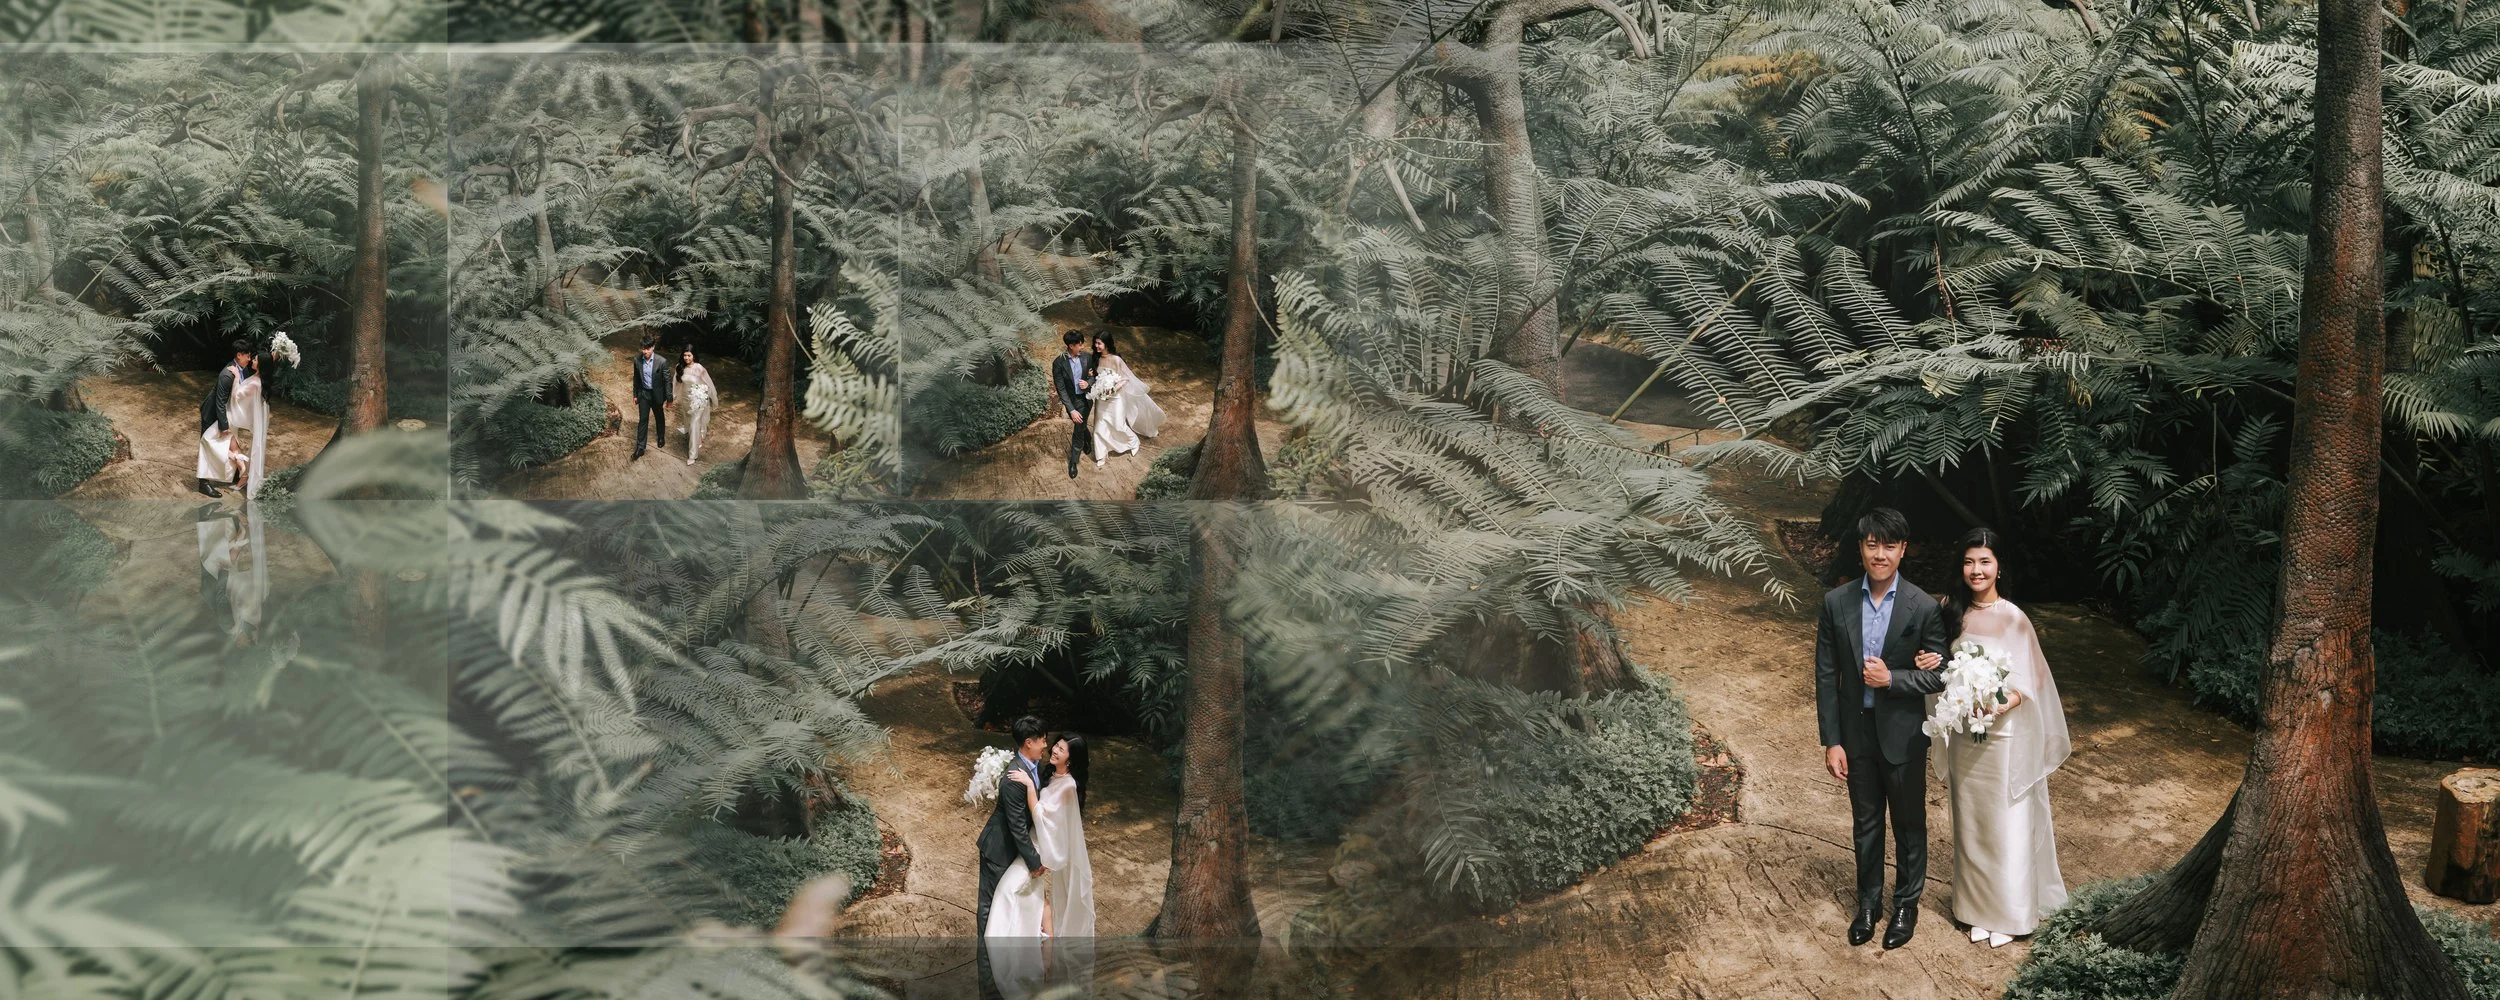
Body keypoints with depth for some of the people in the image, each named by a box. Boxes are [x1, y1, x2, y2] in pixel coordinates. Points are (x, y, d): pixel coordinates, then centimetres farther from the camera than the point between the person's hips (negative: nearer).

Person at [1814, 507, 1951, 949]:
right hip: (1856, 733, 2)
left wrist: (1892, 679, -23)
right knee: (1865, 822, 18)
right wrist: (1831, 741, -5)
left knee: (1909, 824, 14)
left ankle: (1906, 904, 32)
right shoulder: (1836, 603, -7)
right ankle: (1868, 902, 34)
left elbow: (1939, 676, -8)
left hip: (1903, 734, -2)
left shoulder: (1923, 607, -13)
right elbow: (1826, 676, -3)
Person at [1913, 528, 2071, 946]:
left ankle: (2009, 912, 17)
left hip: (2006, 736, -4)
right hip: (1964, 737, 4)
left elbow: (2028, 683, -10)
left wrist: (1998, 706, -27)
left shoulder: (2014, 620, -13)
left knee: (2008, 824, 5)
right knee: (1971, 822, 13)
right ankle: (1978, 907, 24)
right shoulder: (1953, 613, 1)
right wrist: (1930, 666, -10)